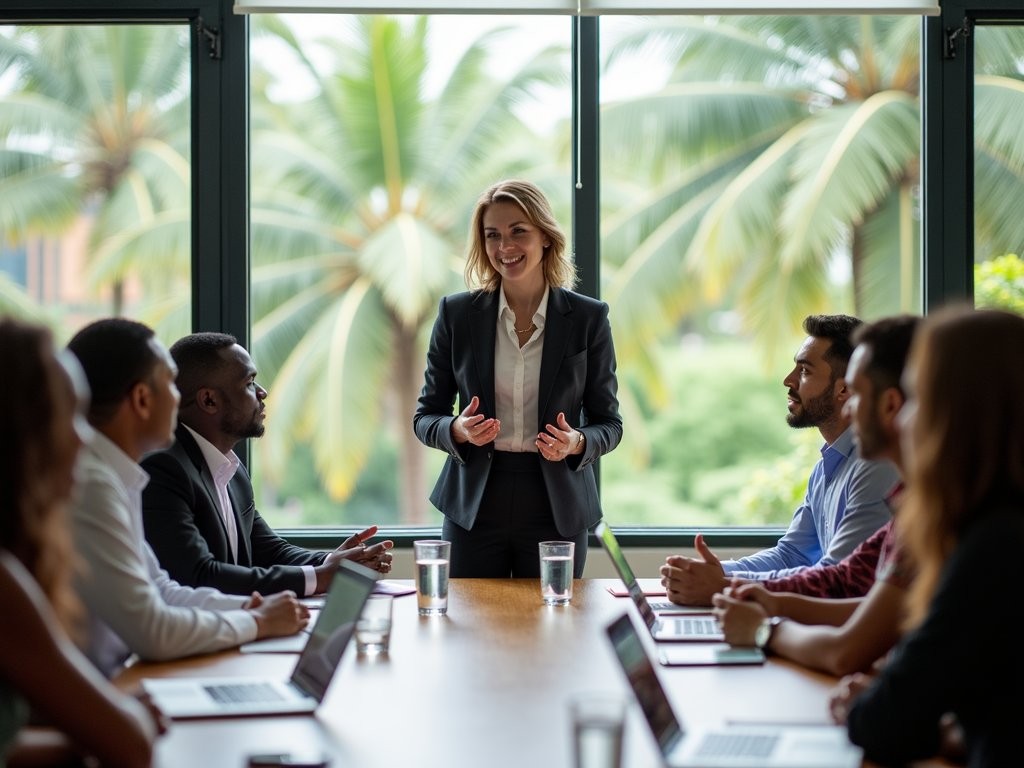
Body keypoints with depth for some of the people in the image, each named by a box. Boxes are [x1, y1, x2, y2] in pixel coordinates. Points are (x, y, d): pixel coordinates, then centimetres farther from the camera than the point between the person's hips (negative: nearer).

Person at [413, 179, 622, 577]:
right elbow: (425, 416, 5)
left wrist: (577, 443, -17)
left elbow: (608, 423, 4)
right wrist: (459, 431, -16)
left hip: (557, 511, 0)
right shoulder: (457, 314, 1)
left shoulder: (588, 318, -1)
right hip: (474, 505, 1)